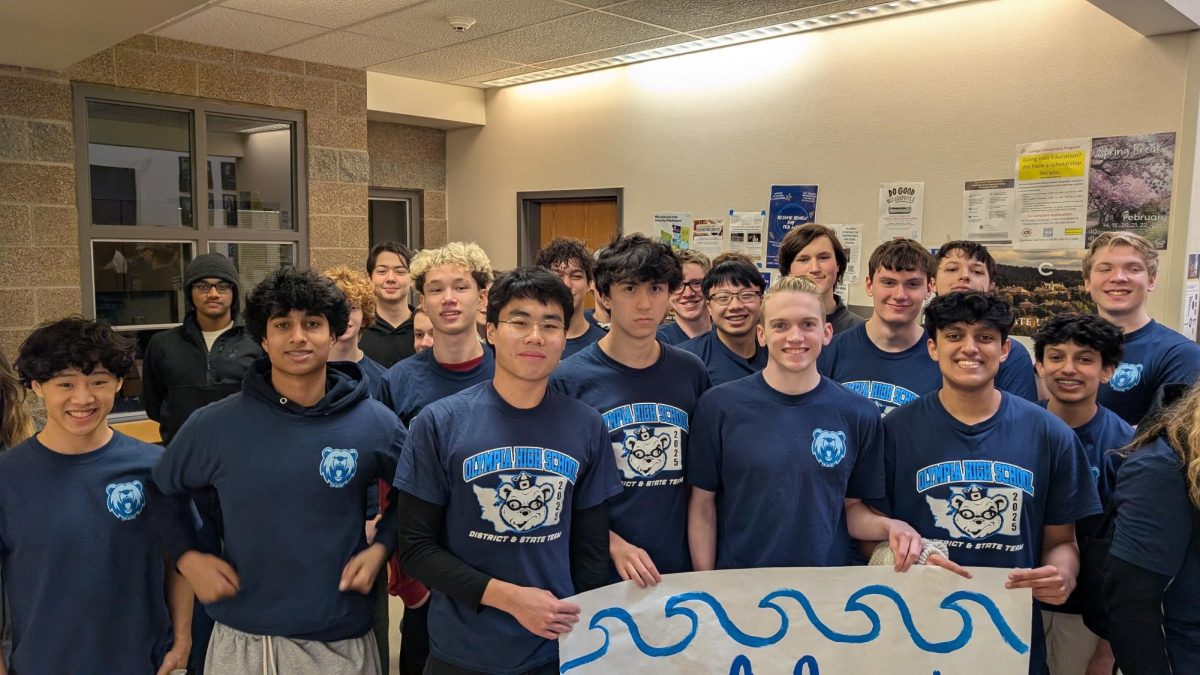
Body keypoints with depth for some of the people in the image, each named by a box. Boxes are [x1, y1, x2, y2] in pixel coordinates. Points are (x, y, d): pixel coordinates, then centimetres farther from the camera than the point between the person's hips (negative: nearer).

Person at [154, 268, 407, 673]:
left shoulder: (375, 424, -7)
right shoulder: (215, 425, -7)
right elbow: (160, 496, 9)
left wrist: (381, 547, -6)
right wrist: (187, 557, -3)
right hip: (240, 641, 1)